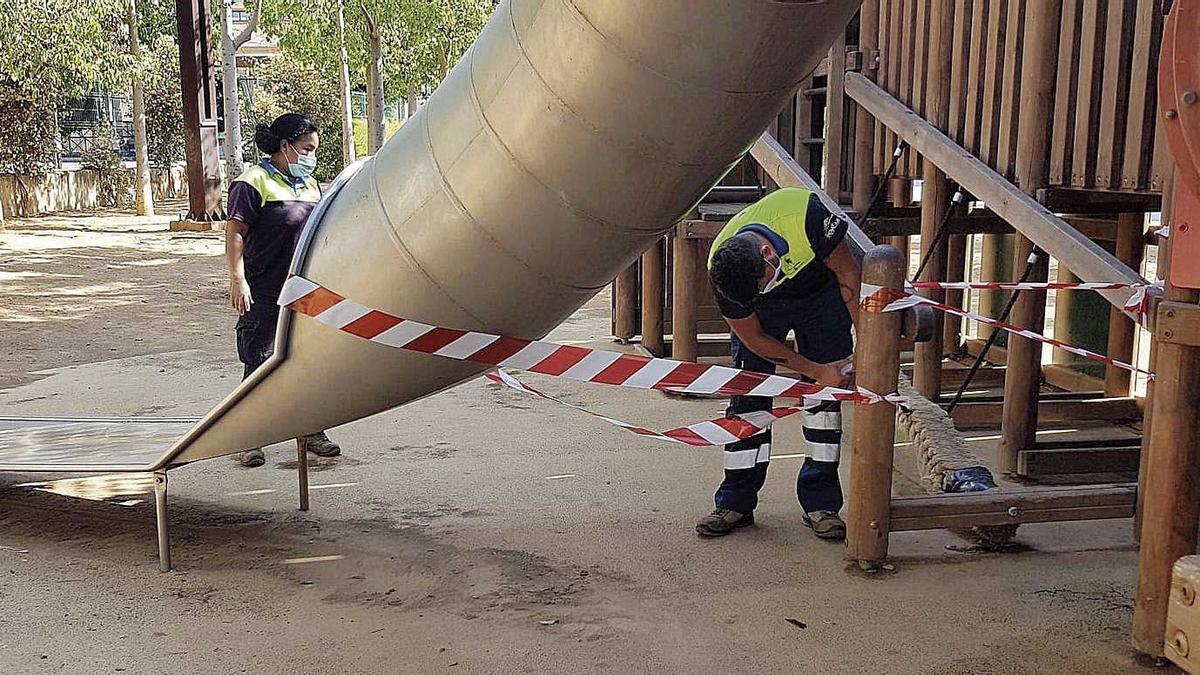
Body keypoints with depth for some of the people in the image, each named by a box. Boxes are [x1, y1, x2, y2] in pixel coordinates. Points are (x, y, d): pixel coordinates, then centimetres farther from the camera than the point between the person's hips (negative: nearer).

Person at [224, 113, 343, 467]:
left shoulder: (310, 185, 18)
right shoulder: (253, 182, -6)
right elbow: (235, 233, -12)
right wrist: (238, 279, -20)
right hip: (264, 295, -7)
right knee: (259, 364, -1)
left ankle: (309, 430, 23)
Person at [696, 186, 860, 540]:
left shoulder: (806, 216, -40)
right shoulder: (721, 273, -33)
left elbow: (847, 273, -21)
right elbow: (752, 336, -17)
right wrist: (815, 370, -17)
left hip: (820, 292, 0)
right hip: (763, 309, 0)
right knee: (746, 393, -7)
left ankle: (820, 503, 1)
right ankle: (736, 502, 3)